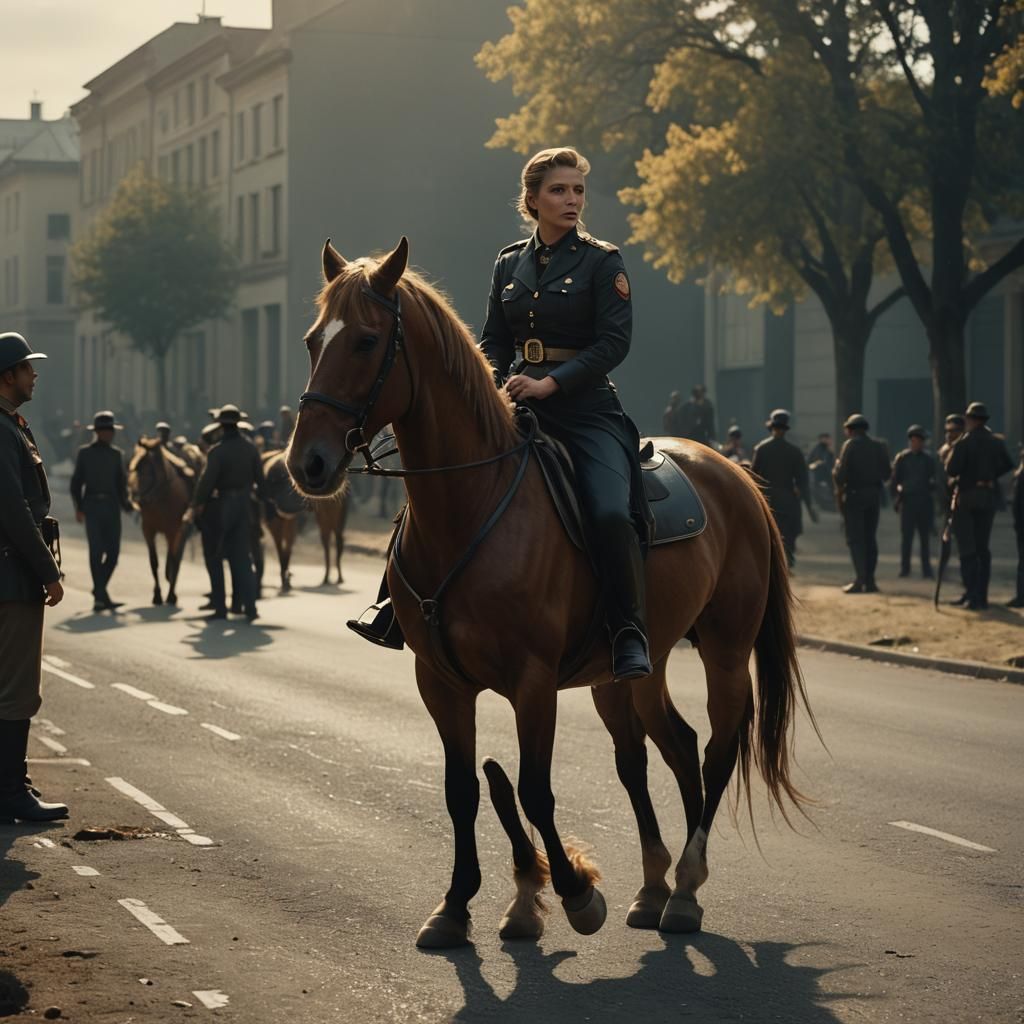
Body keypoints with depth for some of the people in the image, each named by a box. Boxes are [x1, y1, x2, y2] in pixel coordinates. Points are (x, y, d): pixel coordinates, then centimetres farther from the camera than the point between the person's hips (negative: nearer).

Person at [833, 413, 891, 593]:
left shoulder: (850, 445, -7)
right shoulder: (879, 447, 8)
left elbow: (842, 473, -14)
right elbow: (887, 474, 9)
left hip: (854, 495, -5)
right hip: (874, 496, 5)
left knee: (855, 538, -5)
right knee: (870, 538, 10)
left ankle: (860, 580, -14)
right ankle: (869, 580, 9)